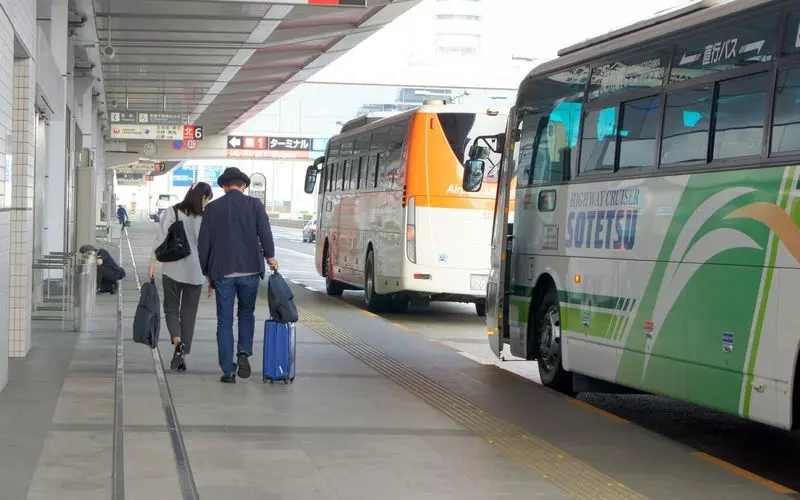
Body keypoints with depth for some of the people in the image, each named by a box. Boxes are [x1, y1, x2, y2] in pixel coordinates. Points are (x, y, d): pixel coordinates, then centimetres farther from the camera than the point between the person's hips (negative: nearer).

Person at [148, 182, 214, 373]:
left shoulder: (172, 213, -3)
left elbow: (161, 240, -6)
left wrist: (152, 264, -2)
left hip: (173, 270, 0)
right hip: (196, 273, 0)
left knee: (171, 308, 13)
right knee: (189, 313, 10)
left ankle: (177, 340, -14)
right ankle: (183, 356, 10)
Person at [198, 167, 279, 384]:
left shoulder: (212, 208, 3)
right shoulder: (254, 205, -1)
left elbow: (204, 242, 4)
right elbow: (265, 233, -9)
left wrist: (208, 273, 12)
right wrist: (270, 257, 8)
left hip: (222, 271, 0)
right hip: (250, 269, 0)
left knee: (225, 320, 7)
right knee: (247, 313, 20)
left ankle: (228, 370, 6)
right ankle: (244, 352, -2)